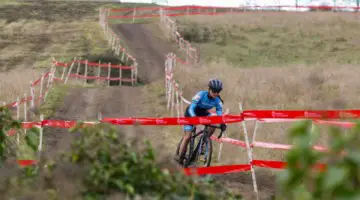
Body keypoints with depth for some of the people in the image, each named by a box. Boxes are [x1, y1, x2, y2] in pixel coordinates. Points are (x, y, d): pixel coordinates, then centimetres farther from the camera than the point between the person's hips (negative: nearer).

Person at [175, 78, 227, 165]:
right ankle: (180, 156, 1)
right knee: (187, 136, -13)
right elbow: (191, 108, -34)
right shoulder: (201, 95, -31)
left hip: (202, 113, 4)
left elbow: (219, 113, -22)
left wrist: (222, 123, -41)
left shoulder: (217, 100, -19)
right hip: (191, 113, -4)